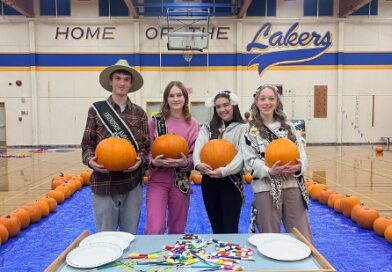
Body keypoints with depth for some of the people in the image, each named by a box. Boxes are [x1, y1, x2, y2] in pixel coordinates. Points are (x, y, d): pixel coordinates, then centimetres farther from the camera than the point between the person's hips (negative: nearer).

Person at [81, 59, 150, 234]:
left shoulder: (139, 113, 6)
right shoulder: (97, 109, 1)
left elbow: (146, 145, 7)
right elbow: (87, 143, 2)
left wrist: (140, 160, -13)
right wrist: (90, 159, -17)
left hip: (133, 182, 2)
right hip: (103, 182, -2)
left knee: (130, 235, 14)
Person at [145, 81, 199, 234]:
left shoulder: (193, 124, 1)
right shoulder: (156, 121, -1)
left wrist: (185, 163, -18)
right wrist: (153, 162, -17)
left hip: (181, 181, 2)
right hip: (157, 180, -1)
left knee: (177, 230, 15)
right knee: (154, 230, -12)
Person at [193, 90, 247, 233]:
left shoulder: (243, 128, 0)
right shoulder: (207, 127, 10)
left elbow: (242, 154, -14)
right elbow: (198, 145, -7)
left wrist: (224, 171, -27)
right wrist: (198, 163, -28)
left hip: (231, 181, -4)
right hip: (209, 181, 4)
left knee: (230, 228, 0)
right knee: (216, 227, 16)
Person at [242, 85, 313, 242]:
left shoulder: (288, 126, 12)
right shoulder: (251, 130, 1)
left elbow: (301, 152, 8)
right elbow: (250, 161, -7)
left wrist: (299, 166, -14)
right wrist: (269, 171, -24)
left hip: (293, 186, 3)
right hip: (266, 189, -3)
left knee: (303, 239, 9)